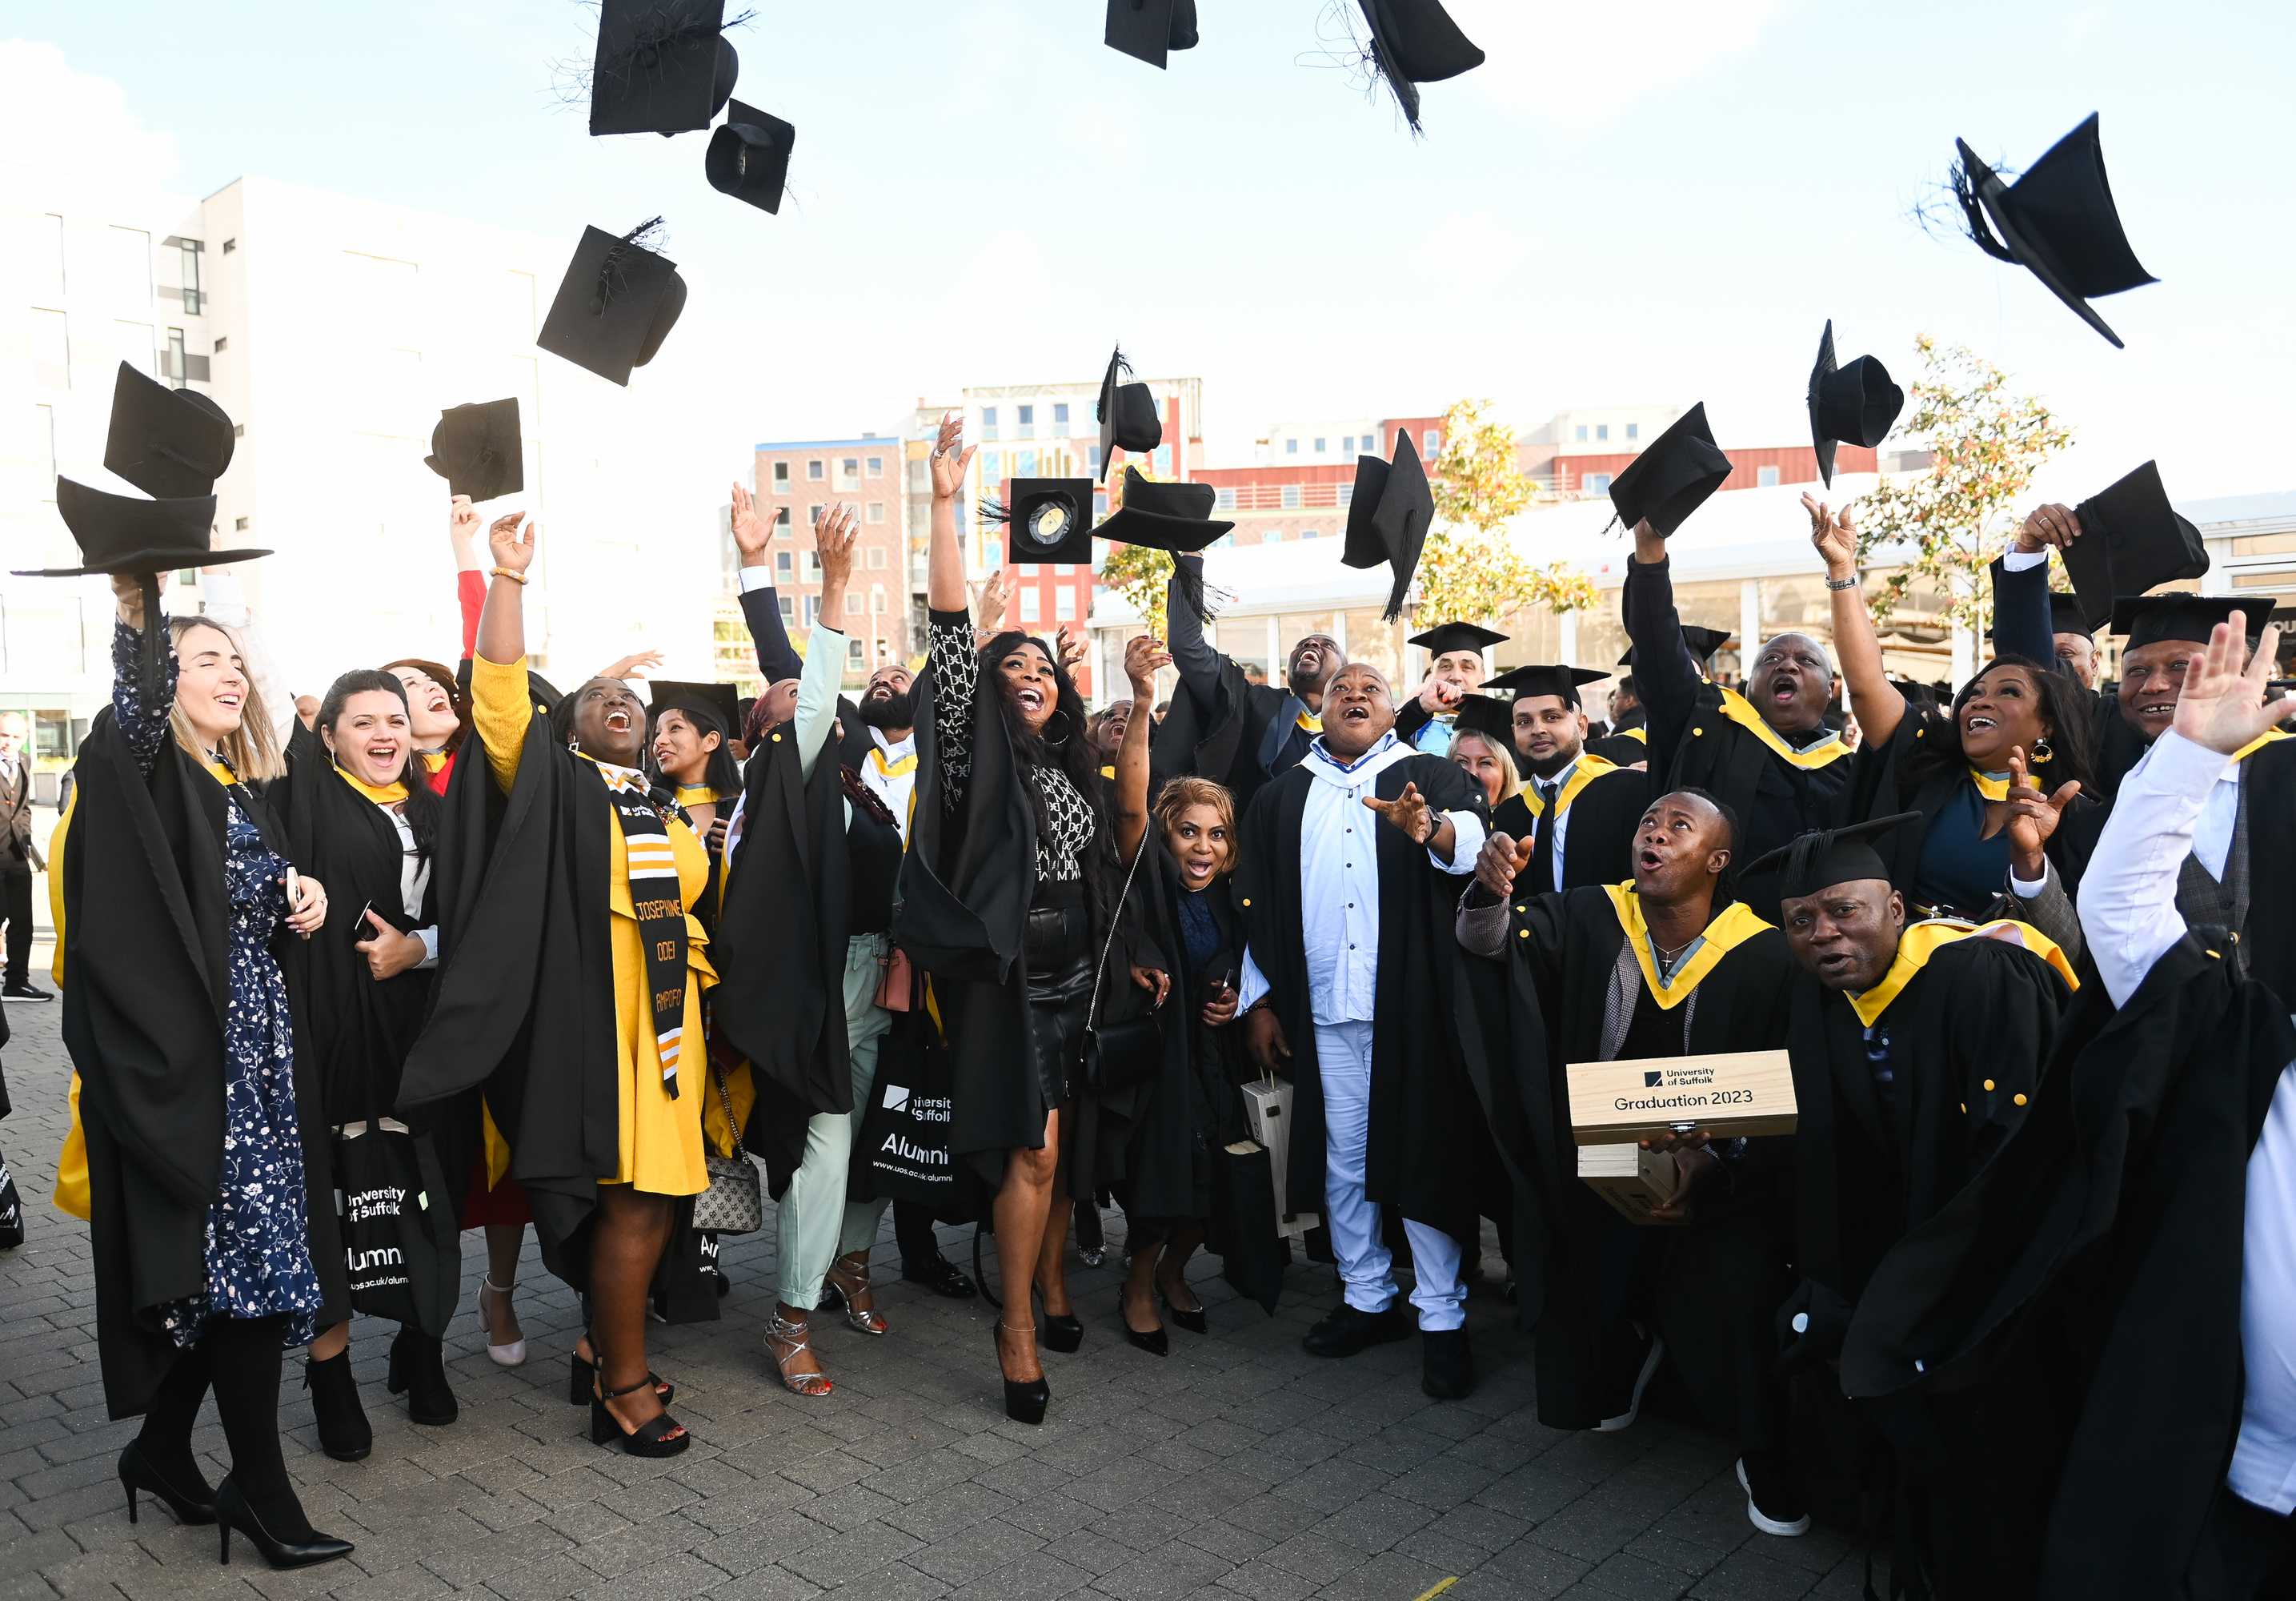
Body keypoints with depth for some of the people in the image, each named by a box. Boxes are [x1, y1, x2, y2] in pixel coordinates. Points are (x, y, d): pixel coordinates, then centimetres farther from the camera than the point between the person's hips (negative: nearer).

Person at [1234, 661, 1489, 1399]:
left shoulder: (1428, 779, 5)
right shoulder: (1282, 797, 15)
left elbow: (1472, 840, -15)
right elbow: (1257, 904, 14)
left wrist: (1429, 828, -38)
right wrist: (1259, 1000, 8)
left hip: (1412, 1005, -3)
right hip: (1322, 1011, 3)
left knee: (1422, 1154, -1)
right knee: (1342, 1157, 10)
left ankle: (1442, 1318, 9)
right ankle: (1368, 1299, 24)